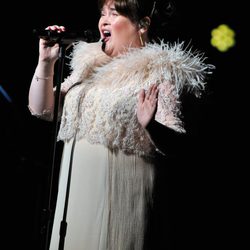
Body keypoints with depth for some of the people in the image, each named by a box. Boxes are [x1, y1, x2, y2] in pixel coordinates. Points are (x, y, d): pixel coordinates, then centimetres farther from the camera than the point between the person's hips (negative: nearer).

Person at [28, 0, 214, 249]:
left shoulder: (159, 73, -6)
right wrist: (46, 61, 1)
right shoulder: (89, 64, 13)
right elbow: (41, 109, 13)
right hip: (73, 189, 6)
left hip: (119, 195, -6)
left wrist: (150, 125, -35)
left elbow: (174, 143, -15)